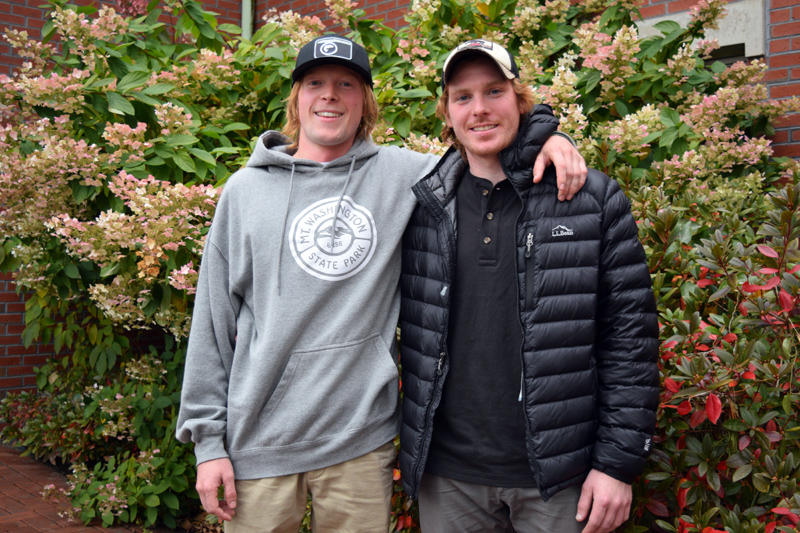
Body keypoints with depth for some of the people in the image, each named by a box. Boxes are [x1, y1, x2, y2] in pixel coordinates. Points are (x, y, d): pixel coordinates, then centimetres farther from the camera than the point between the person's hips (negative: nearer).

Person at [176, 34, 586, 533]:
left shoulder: (402, 174, 2)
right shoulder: (246, 189, 4)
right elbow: (213, 318, 4)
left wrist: (545, 132, -8)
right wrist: (207, 437, 2)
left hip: (362, 439, 0)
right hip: (260, 439, 0)